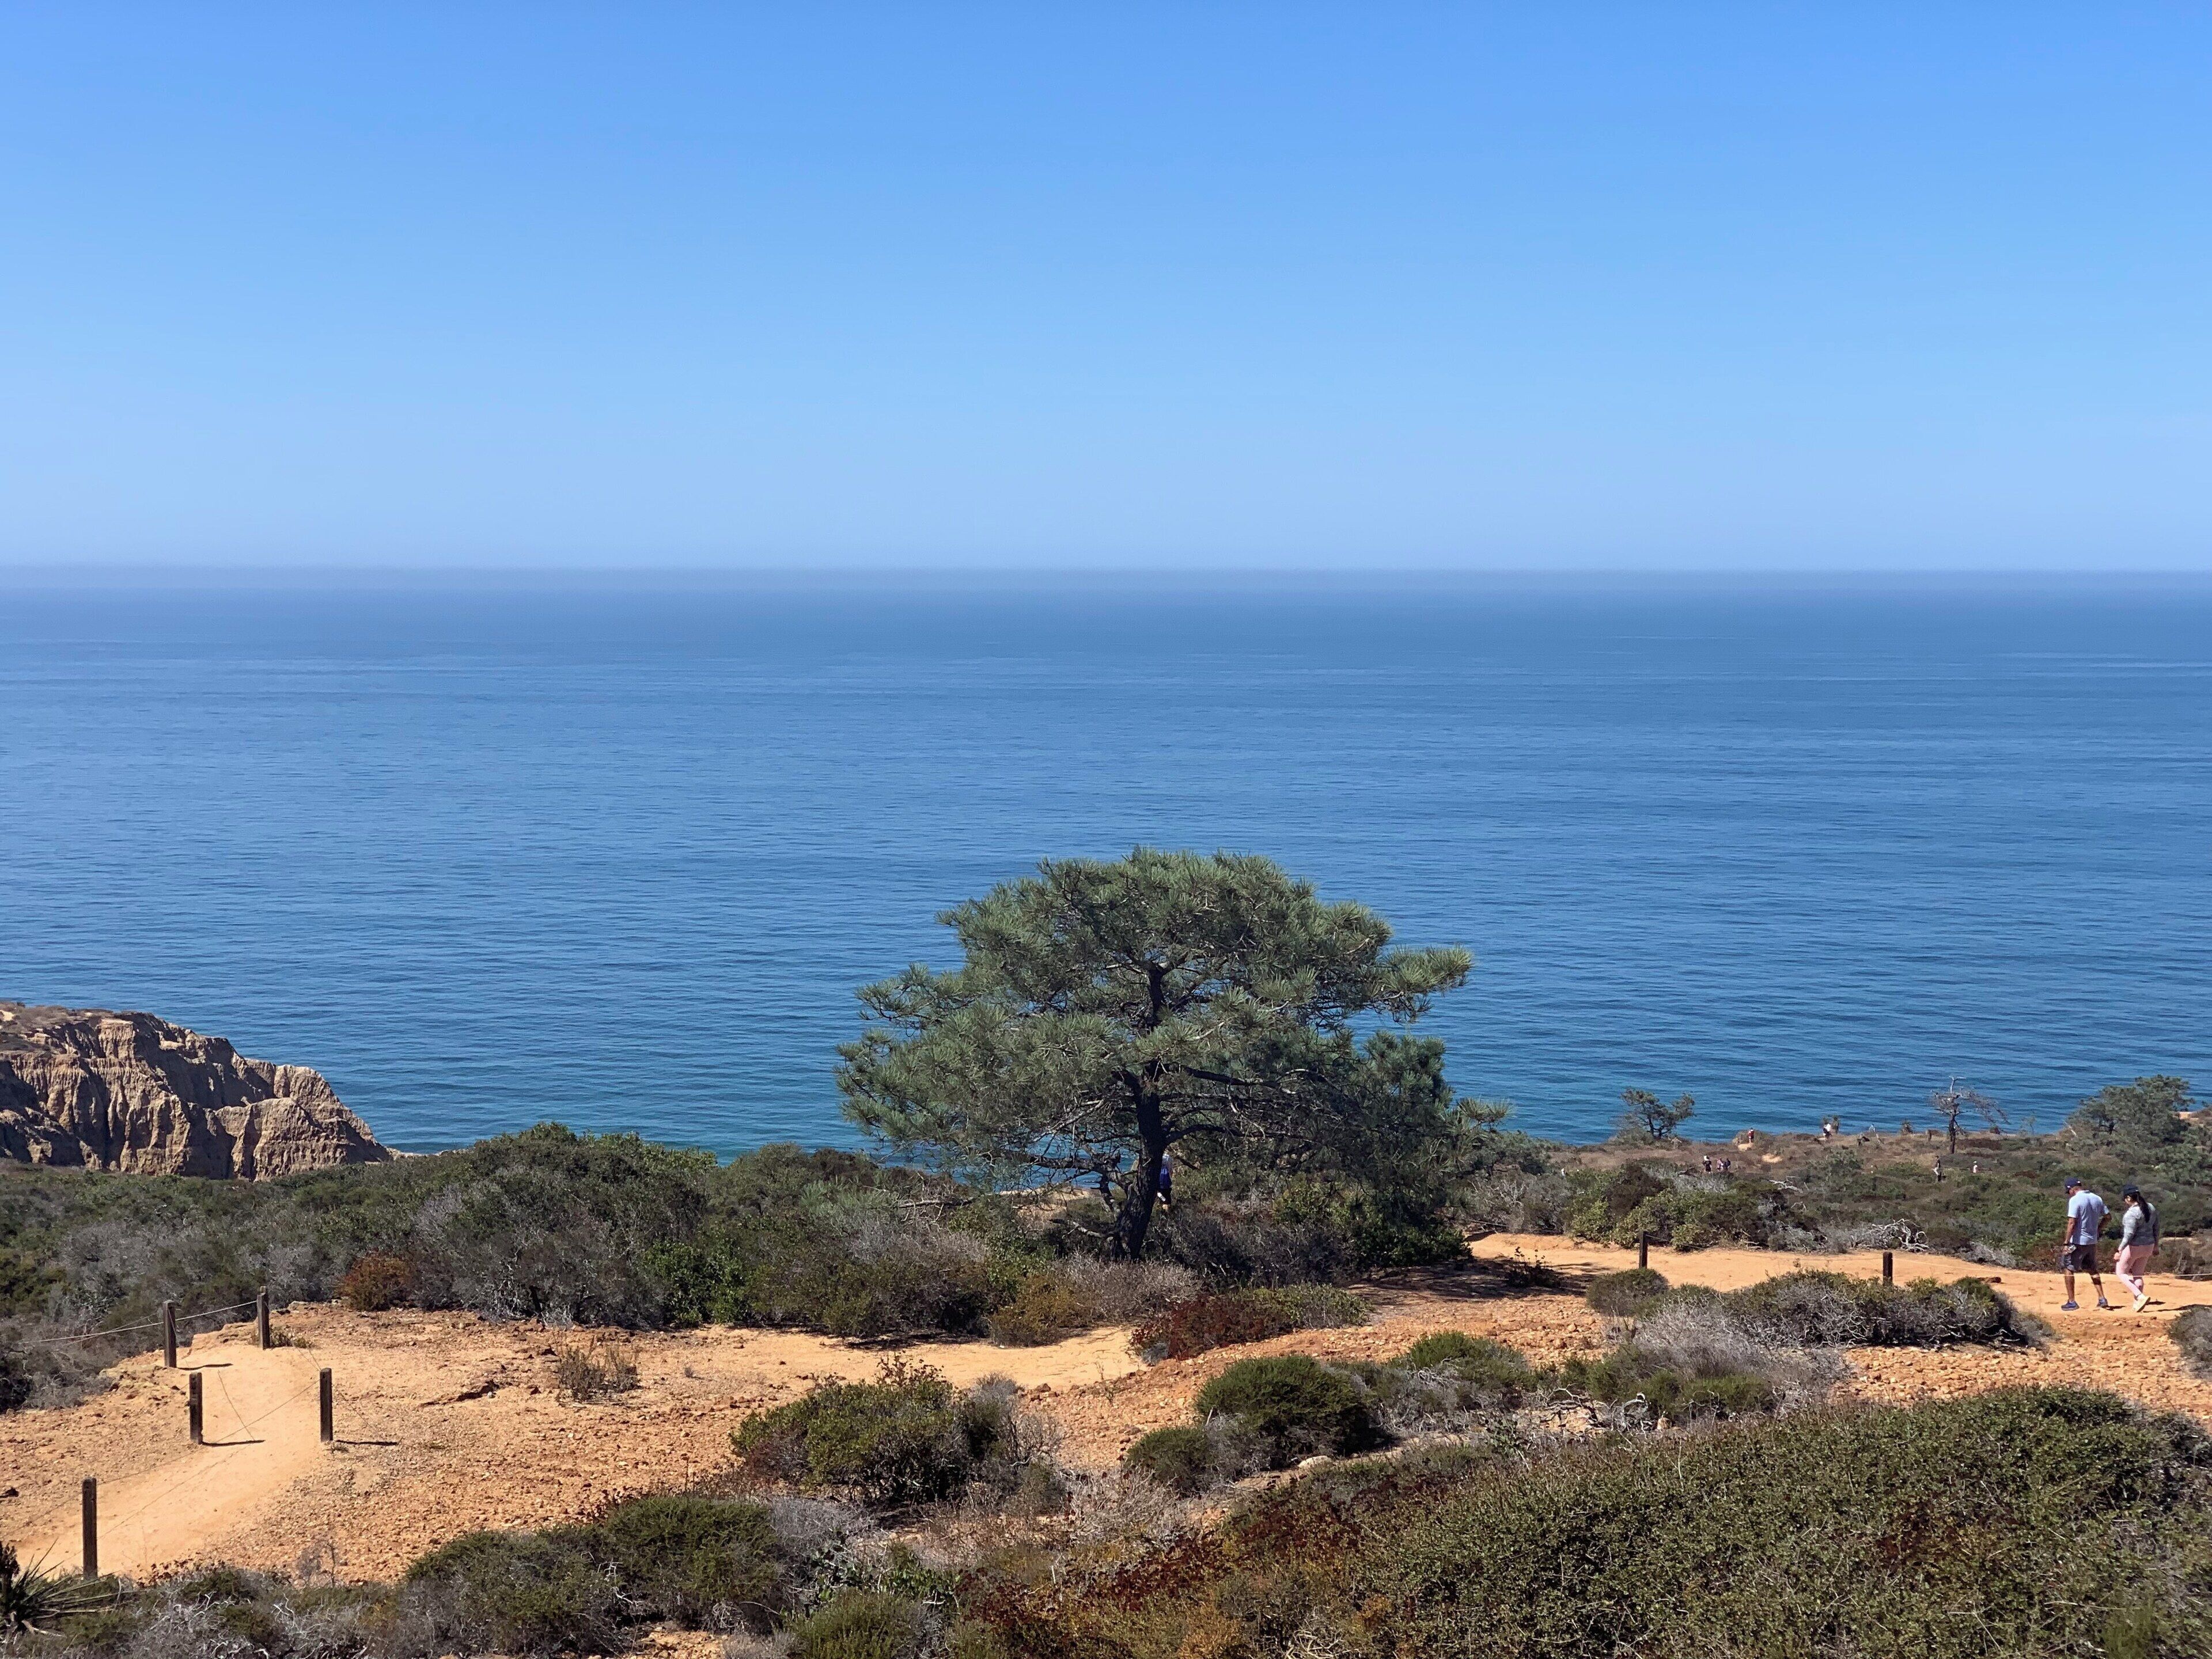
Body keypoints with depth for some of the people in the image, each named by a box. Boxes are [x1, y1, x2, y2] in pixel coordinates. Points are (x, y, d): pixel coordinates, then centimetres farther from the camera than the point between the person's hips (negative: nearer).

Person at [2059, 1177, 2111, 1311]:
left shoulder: (2075, 1200, -16)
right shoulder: (2097, 1199, 6)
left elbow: (2072, 1223, -21)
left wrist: (2066, 1243, -19)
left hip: (2078, 1241, -7)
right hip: (2092, 1242, 7)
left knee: (2068, 1269, 3)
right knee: (2092, 1270, 21)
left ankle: (2072, 1302, 0)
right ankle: (2102, 1299, 17)